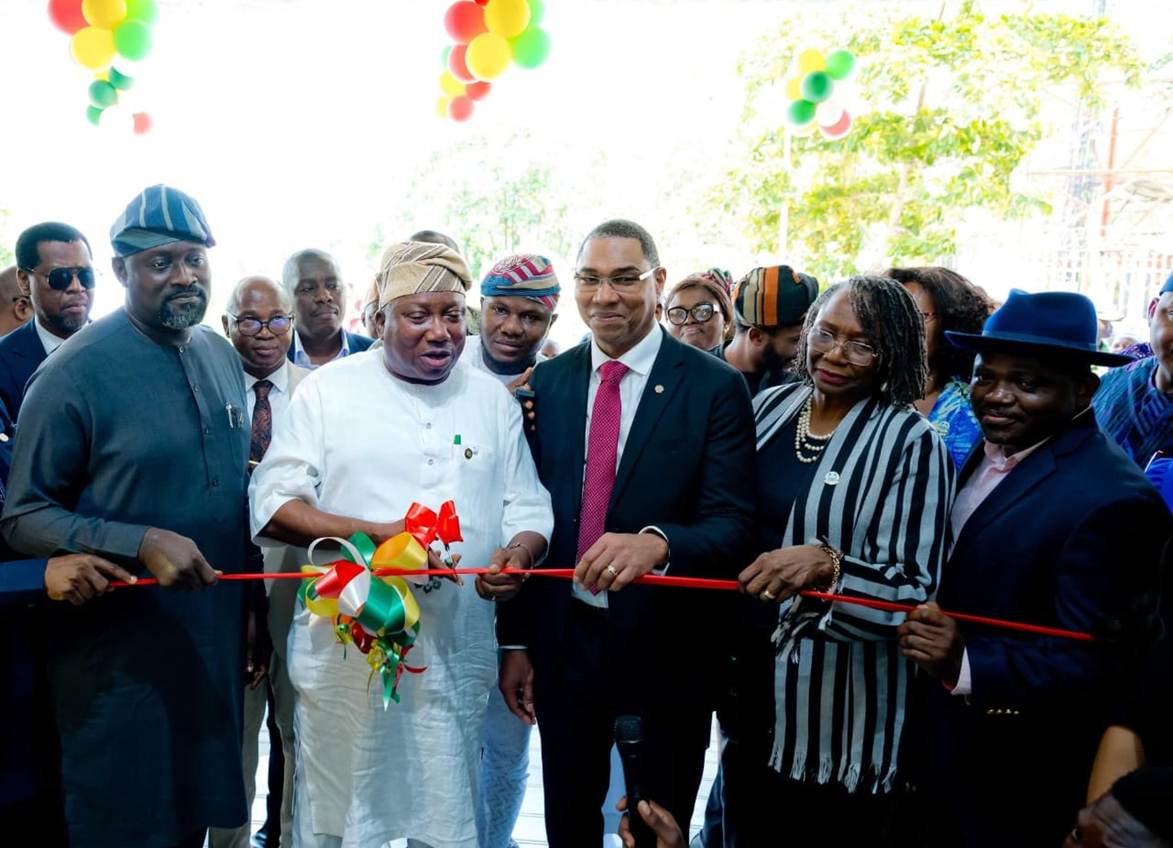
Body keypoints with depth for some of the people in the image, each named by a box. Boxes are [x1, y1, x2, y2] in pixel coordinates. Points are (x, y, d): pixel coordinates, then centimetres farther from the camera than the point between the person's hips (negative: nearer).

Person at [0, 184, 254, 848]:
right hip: (121, 660, -5)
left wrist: (249, 609, 11)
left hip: (218, 647, 5)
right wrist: (141, 543, -27)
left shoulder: (224, 359, 5)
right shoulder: (75, 374, -14)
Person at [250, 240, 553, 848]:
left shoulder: (493, 400, 8)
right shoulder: (328, 390, -1)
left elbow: (528, 509, 9)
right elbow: (273, 508, -5)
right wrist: (374, 534, -18)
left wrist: (520, 552, -14)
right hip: (345, 655, -2)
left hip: (456, 658, 2)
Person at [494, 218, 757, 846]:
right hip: (561, 643, 3)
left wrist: (656, 542, -37)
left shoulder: (714, 387, -10)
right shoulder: (546, 382, 1)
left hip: (665, 649, -3)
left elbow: (732, 524, -16)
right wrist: (514, 640, 4)